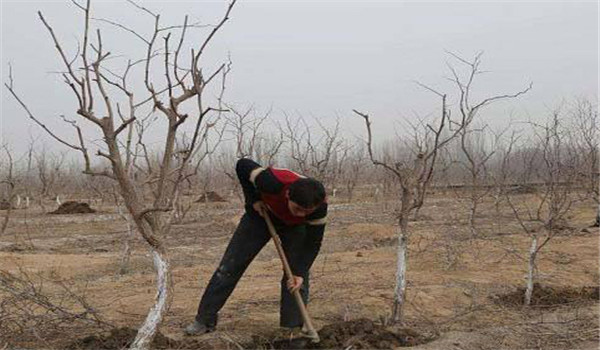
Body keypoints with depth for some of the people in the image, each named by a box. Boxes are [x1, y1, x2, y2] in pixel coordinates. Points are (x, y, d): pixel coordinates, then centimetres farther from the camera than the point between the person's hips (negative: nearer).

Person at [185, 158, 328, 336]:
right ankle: (205, 320, 8)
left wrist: (300, 273, -32)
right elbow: (242, 165, -25)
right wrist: (253, 200, -24)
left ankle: (292, 329, -3)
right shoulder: (273, 182, -43)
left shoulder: (319, 207, -35)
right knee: (230, 266, -2)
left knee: (296, 275, -13)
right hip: (261, 214, -1)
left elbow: (313, 243, -22)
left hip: (294, 226, 1)